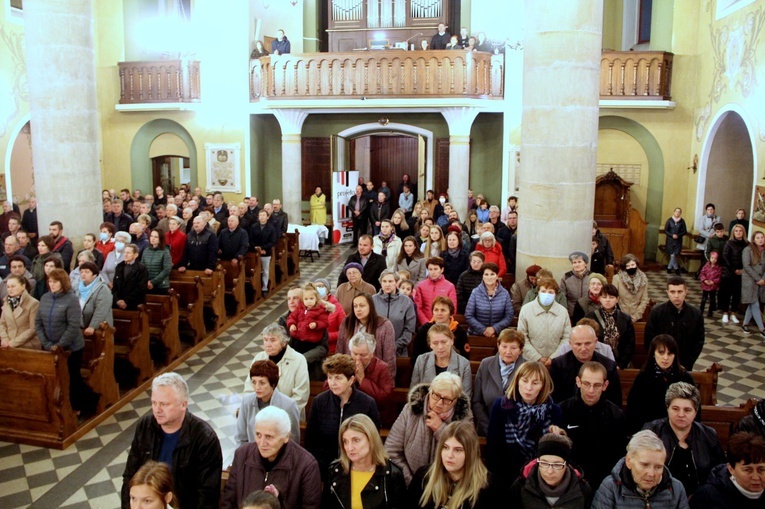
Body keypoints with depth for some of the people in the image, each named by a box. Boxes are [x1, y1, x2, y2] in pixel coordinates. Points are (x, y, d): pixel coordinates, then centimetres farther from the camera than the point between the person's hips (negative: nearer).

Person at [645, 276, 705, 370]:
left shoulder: (696, 314, -5)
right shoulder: (656, 312, -12)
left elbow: (698, 342, 0)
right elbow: (650, 339, -9)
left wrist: (686, 364, -6)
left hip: (684, 367, 2)